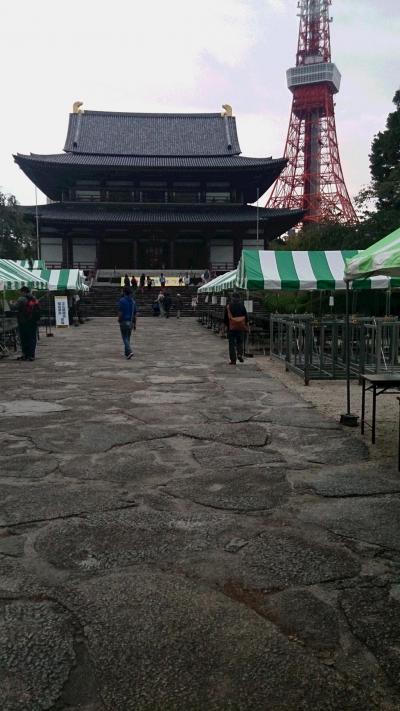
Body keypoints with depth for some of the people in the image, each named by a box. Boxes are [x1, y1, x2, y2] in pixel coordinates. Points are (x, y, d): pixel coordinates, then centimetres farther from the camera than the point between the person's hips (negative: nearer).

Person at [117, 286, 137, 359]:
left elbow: (120, 312, -15)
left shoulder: (122, 300, -11)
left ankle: (129, 351, -19)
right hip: (131, 322, 5)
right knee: (128, 338, 15)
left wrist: (119, 320, -3)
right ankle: (127, 353, 21)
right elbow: (135, 313, 8)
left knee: (125, 338, -2)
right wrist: (134, 324, 13)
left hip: (124, 321, -5)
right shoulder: (133, 301, 7)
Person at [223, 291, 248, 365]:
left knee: (232, 344, 4)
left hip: (231, 328, -1)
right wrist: (246, 326, 11)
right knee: (240, 342, 15)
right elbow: (246, 317, 0)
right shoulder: (242, 306, -1)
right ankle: (240, 354, -7)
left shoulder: (228, 307, -2)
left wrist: (227, 326, 15)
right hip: (241, 328, 1)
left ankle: (233, 360, 2)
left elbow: (225, 319, 1)